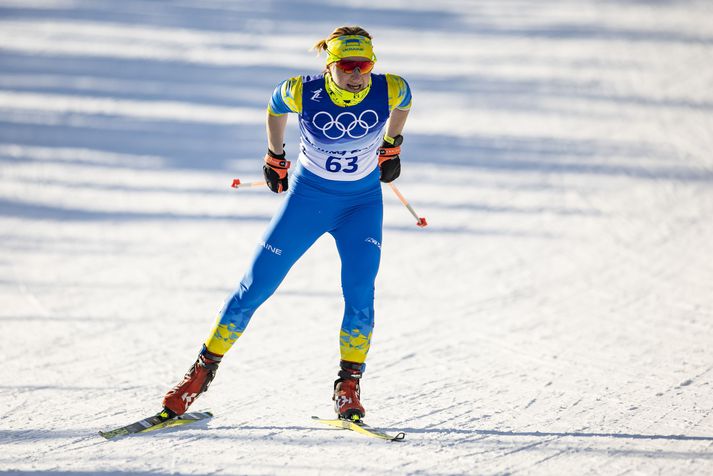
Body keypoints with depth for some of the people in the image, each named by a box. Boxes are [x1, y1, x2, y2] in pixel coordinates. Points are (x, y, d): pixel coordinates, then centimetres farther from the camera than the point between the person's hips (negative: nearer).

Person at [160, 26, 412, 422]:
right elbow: (275, 106, 1)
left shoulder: (389, 90, -21)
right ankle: (203, 371, 15)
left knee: (360, 293, -19)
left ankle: (348, 388, -5)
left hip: (362, 203, 0)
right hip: (307, 197, 0)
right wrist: (275, 157, 14)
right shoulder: (302, 92, -24)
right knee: (257, 286, 0)